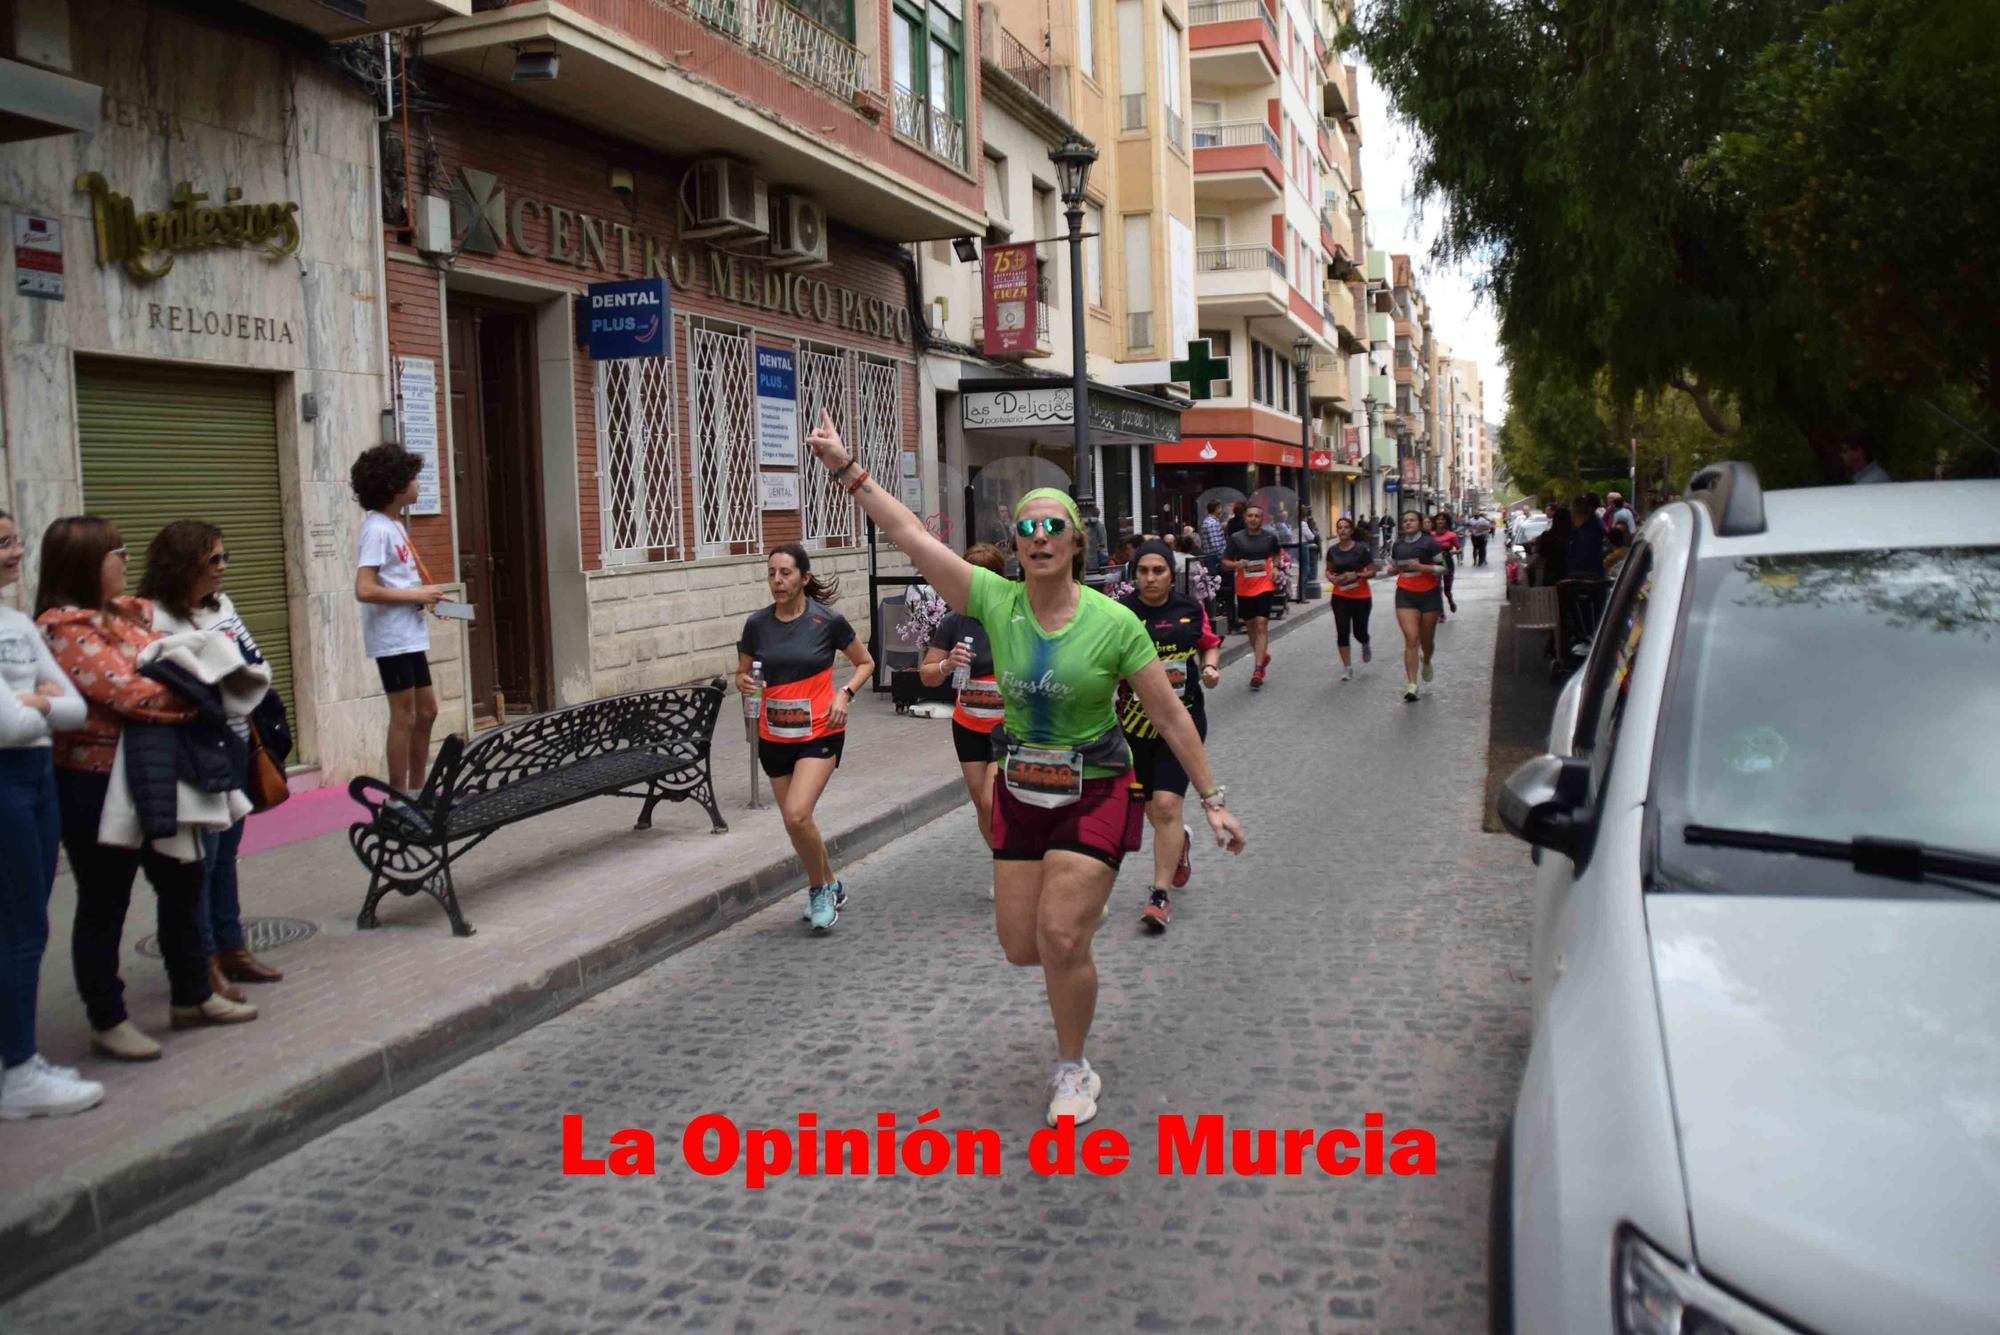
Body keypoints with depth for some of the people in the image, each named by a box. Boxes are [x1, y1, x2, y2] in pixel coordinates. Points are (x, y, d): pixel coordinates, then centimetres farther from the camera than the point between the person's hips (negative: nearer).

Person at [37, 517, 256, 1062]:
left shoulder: (128, 612, 9)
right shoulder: (64, 627, -15)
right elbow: (127, 691, -22)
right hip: (95, 784, -8)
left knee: (182, 880, 16)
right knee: (104, 901, 4)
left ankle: (191, 996, 31)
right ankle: (107, 1020, 18)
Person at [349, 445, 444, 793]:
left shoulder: (394, 525, 12)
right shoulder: (378, 529, -16)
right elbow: (364, 590, -24)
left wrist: (424, 595, 4)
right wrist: (416, 595, -18)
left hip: (410, 636, 9)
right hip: (392, 639, -9)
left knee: (426, 711, 15)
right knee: (404, 717, -2)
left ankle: (417, 790, 25)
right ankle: (399, 798, 8)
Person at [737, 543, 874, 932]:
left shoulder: (829, 620, -8)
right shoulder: (757, 624, 0)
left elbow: (865, 663, 5)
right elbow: (743, 673, 11)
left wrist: (845, 694, -11)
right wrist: (744, 682, -12)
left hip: (819, 733, -4)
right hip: (774, 736, 4)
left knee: (797, 815, -20)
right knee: (794, 823, 12)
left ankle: (819, 889, 5)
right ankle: (829, 887, 35)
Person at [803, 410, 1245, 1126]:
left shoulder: (1114, 623, -14)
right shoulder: (996, 602, -8)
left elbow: (1171, 716, -7)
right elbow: (911, 536, -10)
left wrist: (1212, 800, -5)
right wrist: (847, 470, -14)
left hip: (1095, 791, -3)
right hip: (1020, 791, 4)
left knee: (1059, 941, -11)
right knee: (1021, 947, 8)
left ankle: (1074, 1071, 15)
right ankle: (1086, 905, 46)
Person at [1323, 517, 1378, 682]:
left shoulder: (1361, 548, -9)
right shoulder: (1332, 550, 1)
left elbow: (1372, 572, -7)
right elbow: (1329, 570, 15)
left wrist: (1357, 575, -23)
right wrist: (1331, 578, -7)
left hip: (1361, 596, -2)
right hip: (1340, 597, 2)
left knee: (1359, 632, 3)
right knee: (1342, 632, -4)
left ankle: (1366, 645, 41)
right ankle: (1347, 668, 4)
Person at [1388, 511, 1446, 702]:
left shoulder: (1429, 543, -7)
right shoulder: (1397, 545, 7)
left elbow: (1443, 567, -8)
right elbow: (1393, 566, 24)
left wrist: (1420, 567, -20)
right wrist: (1399, 569, 0)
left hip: (1429, 595, -2)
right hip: (1405, 595, 2)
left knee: (1427, 639, 11)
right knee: (1411, 639, -11)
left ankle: (1427, 662, 47)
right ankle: (1411, 684, -14)